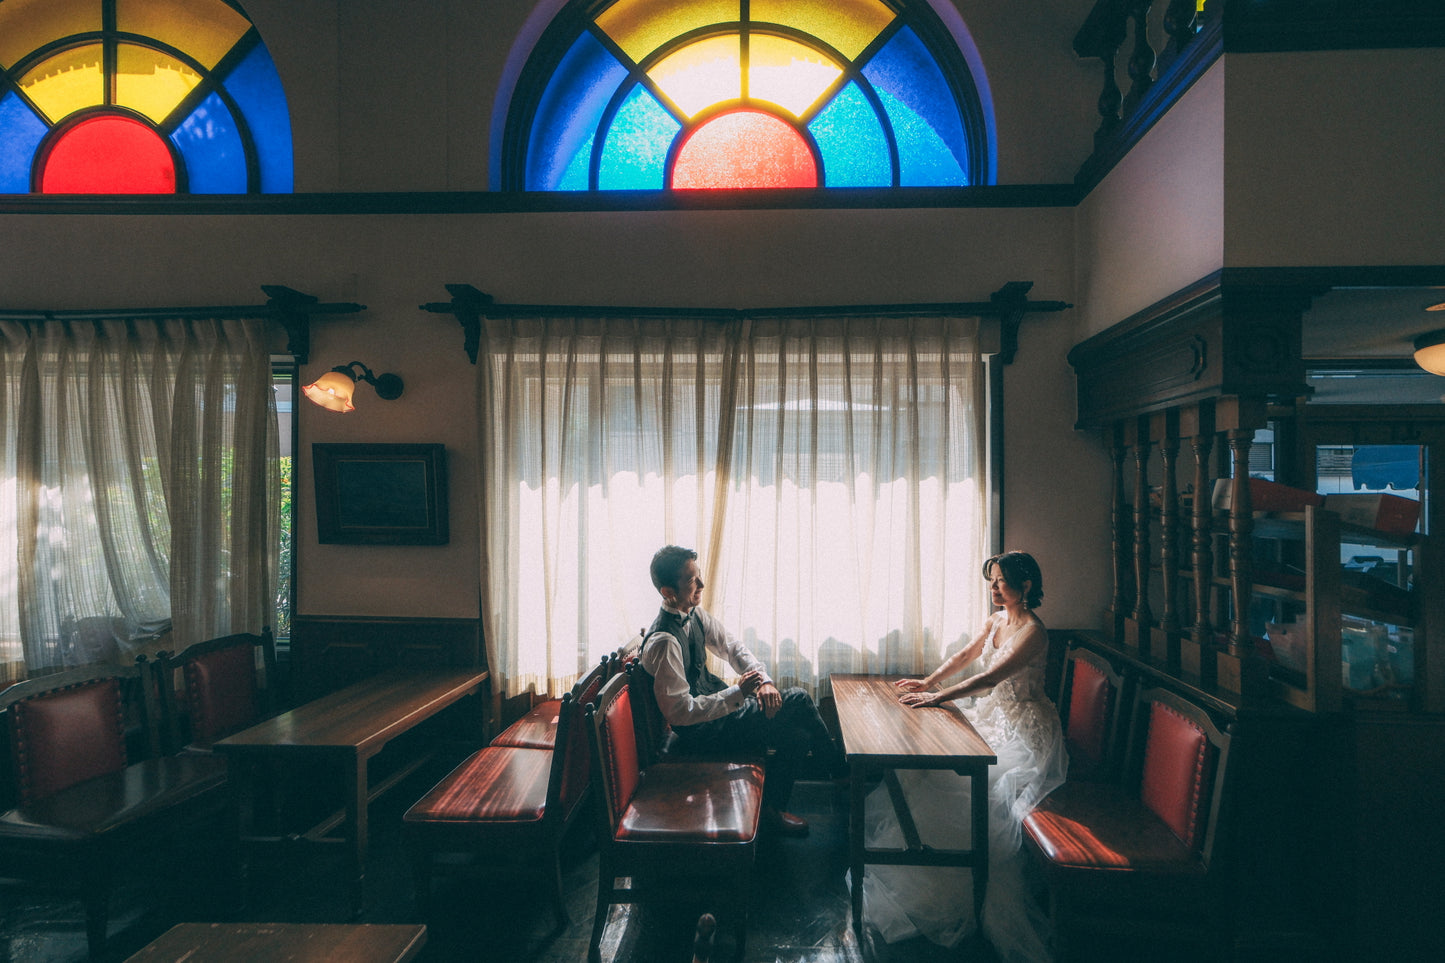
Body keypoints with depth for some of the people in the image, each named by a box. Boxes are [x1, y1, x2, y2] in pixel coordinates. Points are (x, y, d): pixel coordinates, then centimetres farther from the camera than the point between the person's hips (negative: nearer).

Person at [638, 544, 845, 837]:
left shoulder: (695, 613, -2)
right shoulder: (663, 642, -29)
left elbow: (732, 647, 8)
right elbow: (680, 712, -27)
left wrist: (764, 680, -8)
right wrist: (738, 693, -25)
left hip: (716, 700, 8)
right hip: (698, 731, -8)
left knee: (798, 736, -2)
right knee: (798, 701, -13)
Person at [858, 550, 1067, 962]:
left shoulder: (1033, 632, -21)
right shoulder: (996, 620, 7)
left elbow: (991, 677, -29)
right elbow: (963, 656, 15)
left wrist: (938, 697, -31)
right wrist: (928, 682, 3)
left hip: (1022, 728, -9)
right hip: (991, 715, 9)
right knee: (929, 761, -5)